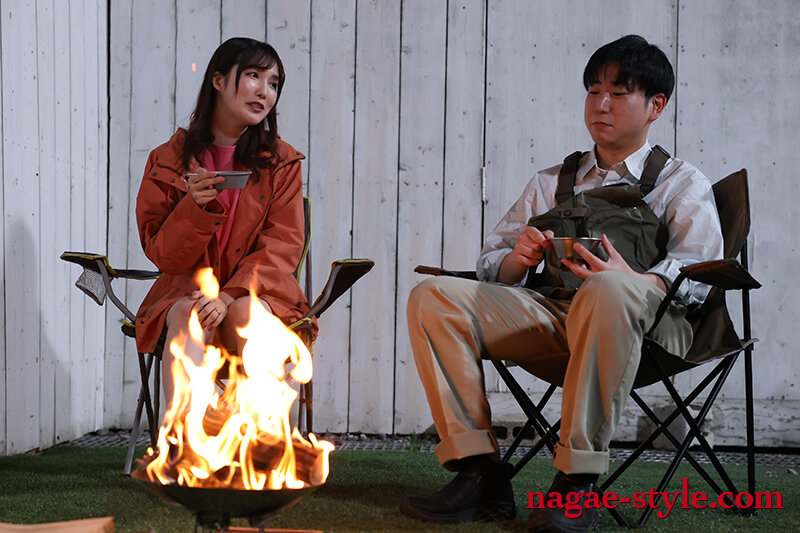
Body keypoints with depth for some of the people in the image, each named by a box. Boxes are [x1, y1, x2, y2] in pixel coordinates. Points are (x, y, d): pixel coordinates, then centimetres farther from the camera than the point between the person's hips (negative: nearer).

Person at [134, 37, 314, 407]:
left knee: (246, 314, -34)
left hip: (256, 293, 1)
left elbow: (281, 248, -3)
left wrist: (231, 296, -20)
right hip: (187, 289, 0)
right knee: (189, 316, -34)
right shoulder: (168, 160, 6)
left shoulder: (281, 163, 7)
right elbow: (162, 254, 2)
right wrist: (196, 207, -19)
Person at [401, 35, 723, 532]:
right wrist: (518, 260, -5)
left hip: (645, 322, -4)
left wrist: (632, 280, -21)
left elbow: (696, 273, 0)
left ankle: (578, 480, -37)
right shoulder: (550, 183, 30)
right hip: (546, 313, 4)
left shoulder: (682, 183, 18)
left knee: (608, 292, -41)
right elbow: (492, 264, 21)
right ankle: (481, 474, -26)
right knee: (432, 297, -18)